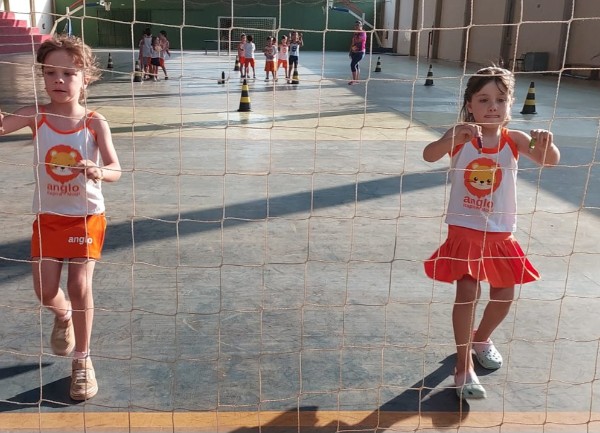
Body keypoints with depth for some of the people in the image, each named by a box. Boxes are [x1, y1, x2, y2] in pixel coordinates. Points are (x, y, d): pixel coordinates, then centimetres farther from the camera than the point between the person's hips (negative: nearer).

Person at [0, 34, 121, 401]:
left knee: (80, 286, -3)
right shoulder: (36, 115, -7)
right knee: (46, 291, 2)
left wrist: (98, 172, -39)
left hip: (86, 215, -2)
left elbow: (116, 171, -16)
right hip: (48, 216, 2)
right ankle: (64, 316, 41)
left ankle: (82, 360, 16)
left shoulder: (95, 123, -12)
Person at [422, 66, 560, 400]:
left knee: (505, 294, 12)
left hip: (501, 232, 3)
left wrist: (546, 145, -41)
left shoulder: (514, 140, -6)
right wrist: (452, 139, -48)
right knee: (468, 291, -12)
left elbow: (550, 160, -19)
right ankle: (464, 367, 1)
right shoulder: (460, 137, -12)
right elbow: (429, 155, -29)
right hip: (465, 228, -3)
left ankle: (481, 338, 42)